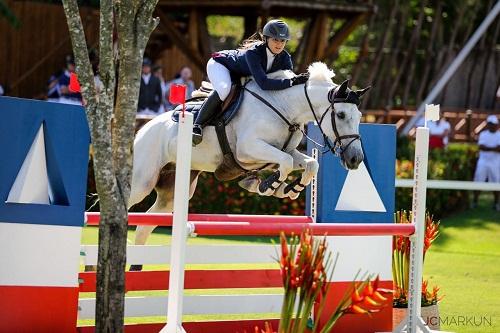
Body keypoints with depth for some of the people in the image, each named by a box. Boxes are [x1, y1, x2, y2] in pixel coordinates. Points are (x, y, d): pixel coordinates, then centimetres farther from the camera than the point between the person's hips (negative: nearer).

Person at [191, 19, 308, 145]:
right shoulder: (253, 53, -41)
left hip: (241, 77, 8)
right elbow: (263, 83, -51)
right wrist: (292, 82, -58)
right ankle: (197, 126, -33)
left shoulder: (285, 58, -22)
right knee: (224, 89, -37)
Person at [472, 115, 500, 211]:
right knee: (478, 181, -2)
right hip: (483, 161, 2)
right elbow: (481, 147, -7)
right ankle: (475, 201, 4)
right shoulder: (483, 134, 8)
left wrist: (487, 148, -17)